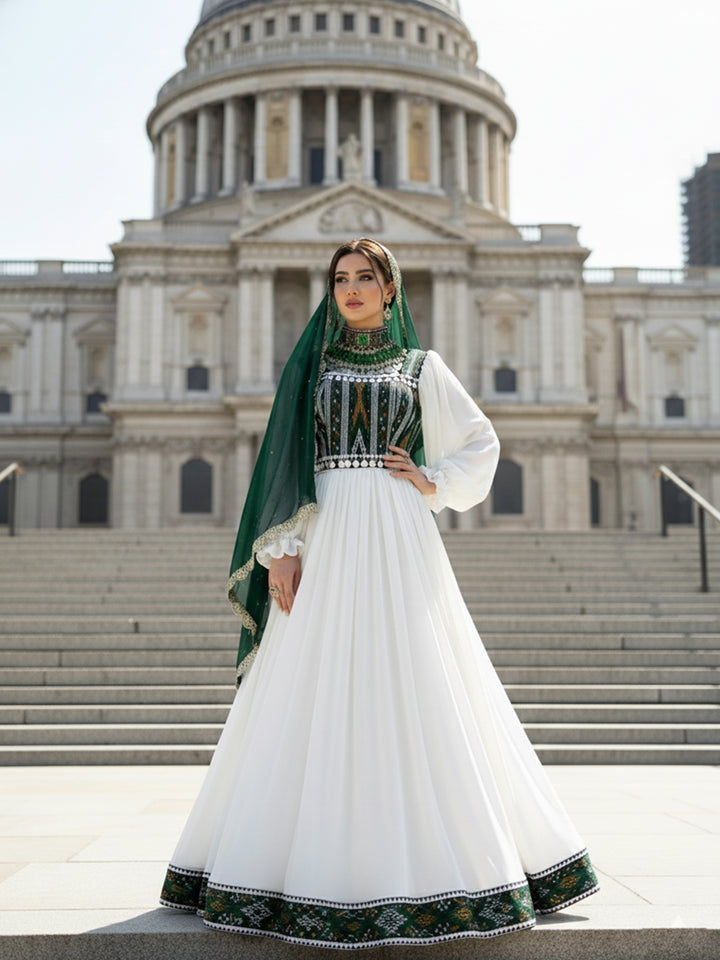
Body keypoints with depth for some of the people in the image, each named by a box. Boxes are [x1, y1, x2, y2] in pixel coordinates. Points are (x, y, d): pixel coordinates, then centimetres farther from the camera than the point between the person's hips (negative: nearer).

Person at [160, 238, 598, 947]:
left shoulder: (422, 367, 13)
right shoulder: (309, 364, 13)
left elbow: (481, 443, 18)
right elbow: (281, 460, 6)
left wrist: (434, 484, 1)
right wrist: (280, 550, -5)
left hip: (399, 542, 0)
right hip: (325, 542, 1)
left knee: (412, 692, -4)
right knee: (316, 696, -2)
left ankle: (429, 855, 7)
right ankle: (319, 866, 7)